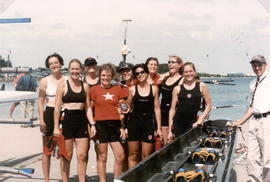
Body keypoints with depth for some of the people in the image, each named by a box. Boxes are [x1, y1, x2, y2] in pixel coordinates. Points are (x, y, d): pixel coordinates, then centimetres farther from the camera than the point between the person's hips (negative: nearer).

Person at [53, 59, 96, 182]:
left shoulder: (85, 86, 9)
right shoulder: (63, 85, -2)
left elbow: (88, 107, 12)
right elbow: (57, 107, -4)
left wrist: (92, 124, 4)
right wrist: (56, 127, -9)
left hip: (82, 121, 3)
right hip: (67, 120, -3)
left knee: (82, 156, 3)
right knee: (67, 156, 4)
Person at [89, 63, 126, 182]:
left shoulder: (118, 89, 10)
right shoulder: (94, 89, 2)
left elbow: (121, 110, 11)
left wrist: (122, 127, 6)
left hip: (115, 125, 3)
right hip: (100, 125, -3)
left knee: (120, 156, 1)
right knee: (102, 157, 4)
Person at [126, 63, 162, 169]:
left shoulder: (154, 89, 5)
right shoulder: (132, 89, 4)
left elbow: (157, 108, 6)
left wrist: (159, 128, 5)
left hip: (149, 123, 0)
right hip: (134, 122, 0)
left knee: (146, 156, 1)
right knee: (133, 155, 6)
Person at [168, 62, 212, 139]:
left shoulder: (201, 86, 2)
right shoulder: (177, 88, 3)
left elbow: (209, 105, 5)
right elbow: (172, 109, 5)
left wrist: (200, 119, -6)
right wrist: (170, 130, 1)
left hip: (193, 121, -1)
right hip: (178, 121, 1)